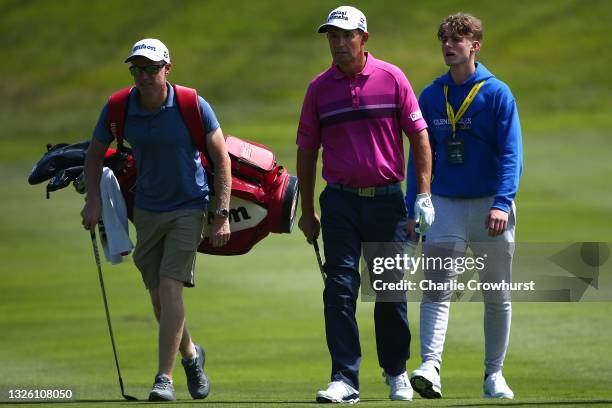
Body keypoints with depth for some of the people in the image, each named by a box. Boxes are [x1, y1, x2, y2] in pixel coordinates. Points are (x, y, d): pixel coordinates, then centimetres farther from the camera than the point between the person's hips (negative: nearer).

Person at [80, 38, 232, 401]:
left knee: (170, 286, -17)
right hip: (147, 210, 4)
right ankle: (191, 354, 37)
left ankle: (165, 379, -16)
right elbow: (95, 154, 8)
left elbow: (222, 158, -10)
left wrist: (222, 215, -15)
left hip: (188, 208, -4)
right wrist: (93, 200, -5)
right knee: (158, 296, 10)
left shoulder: (193, 106, -17)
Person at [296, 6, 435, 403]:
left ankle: (397, 373, 21)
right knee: (340, 289, -7)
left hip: (387, 200, -1)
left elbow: (419, 136, 1)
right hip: (340, 202, 1)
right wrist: (307, 212, 9)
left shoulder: (392, 78, 0)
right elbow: (307, 151, 10)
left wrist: (424, 195, -5)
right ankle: (345, 380, -5)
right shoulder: (320, 88, 4)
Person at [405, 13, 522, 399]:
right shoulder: (430, 97, 7)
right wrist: (412, 209, 5)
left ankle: (494, 375, 17)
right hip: (444, 204, 2)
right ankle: (430, 368, -25)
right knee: (436, 291, -14)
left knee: (498, 296, 6)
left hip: (490, 205, -1)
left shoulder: (497, 93, -3)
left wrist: (502, 203, -22)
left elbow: (511, 154, -10)